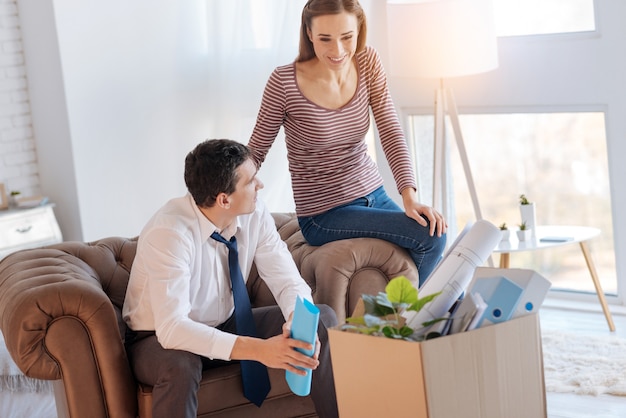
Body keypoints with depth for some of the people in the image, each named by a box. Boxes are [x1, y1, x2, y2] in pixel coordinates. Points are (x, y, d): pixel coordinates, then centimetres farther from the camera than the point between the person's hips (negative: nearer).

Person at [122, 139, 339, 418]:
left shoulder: (255, 215, -13)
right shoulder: (169, 231, -30)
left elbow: (289, 282, -9)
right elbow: (172, 328, -38)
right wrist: (258, 350, -46)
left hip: (225, 326, 6)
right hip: (160, 339, -6)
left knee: (323, 319, -11)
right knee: (180, 365, -41)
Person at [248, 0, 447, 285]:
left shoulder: (368, 63, -3)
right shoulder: (284, 82, -18)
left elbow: (391, 132, -10)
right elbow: (256, 150, -7)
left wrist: (409, 194, -22)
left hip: (374, 196, 6)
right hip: (324, 216, -5)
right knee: (430, 237, -18)